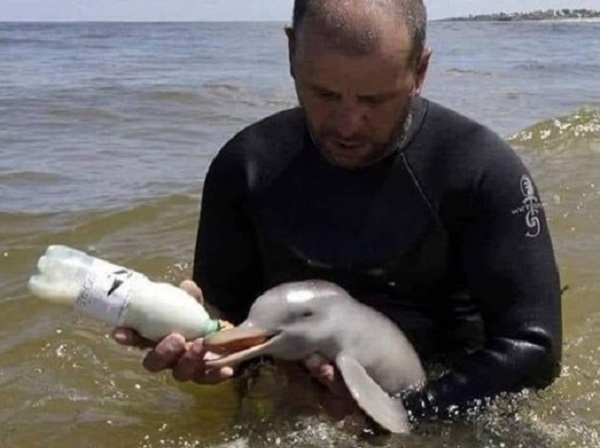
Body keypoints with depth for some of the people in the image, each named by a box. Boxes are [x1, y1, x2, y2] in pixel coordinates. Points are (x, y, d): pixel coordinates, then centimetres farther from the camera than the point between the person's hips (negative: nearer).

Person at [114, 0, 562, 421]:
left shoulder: (482, 171, -14)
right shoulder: (248, 166, -4)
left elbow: (532, 346, -15)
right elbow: (224, 311, 4)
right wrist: (192, 345, -18)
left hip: (447, 410, -1)